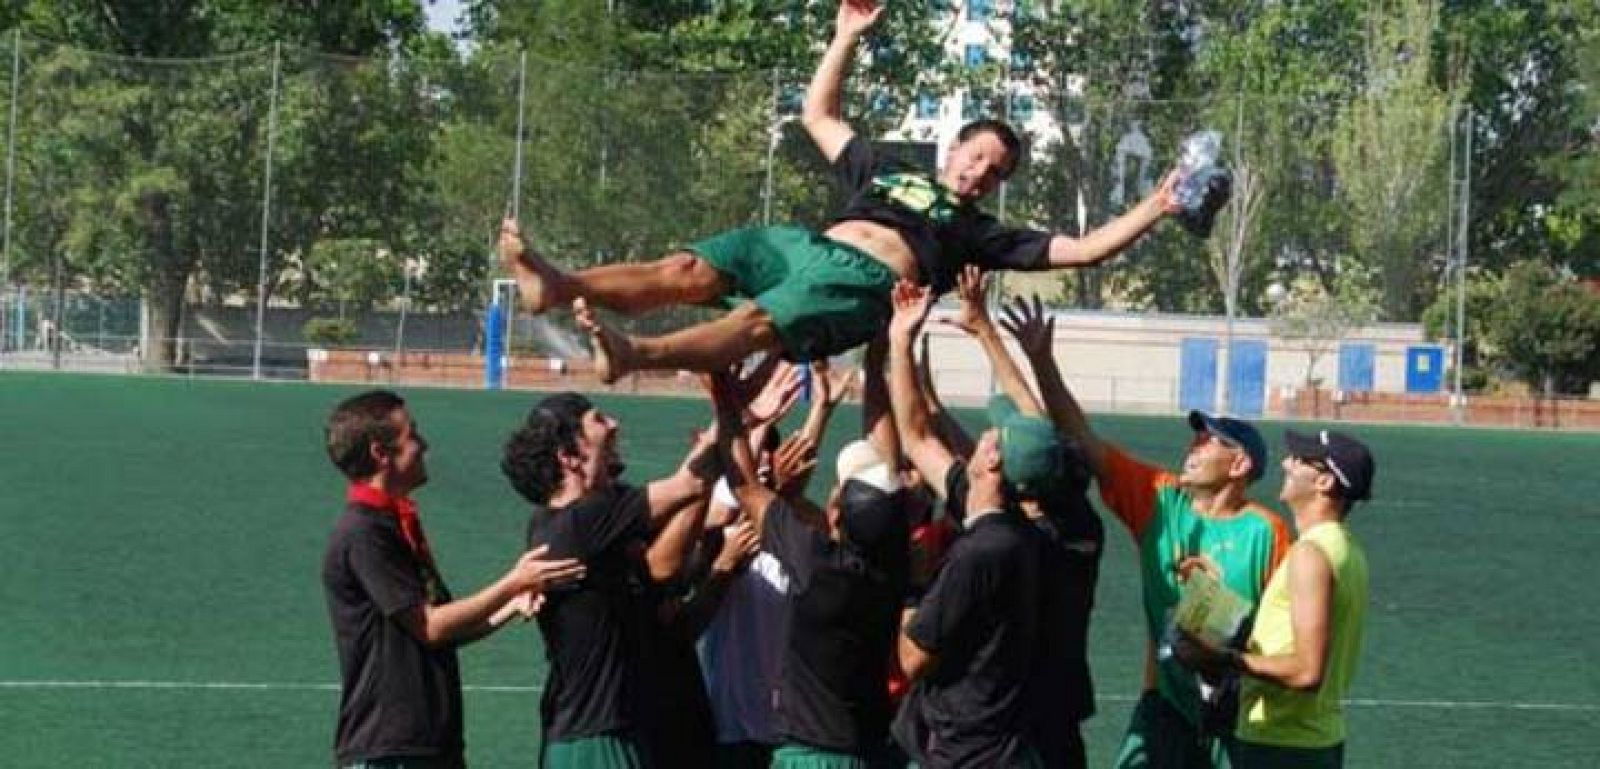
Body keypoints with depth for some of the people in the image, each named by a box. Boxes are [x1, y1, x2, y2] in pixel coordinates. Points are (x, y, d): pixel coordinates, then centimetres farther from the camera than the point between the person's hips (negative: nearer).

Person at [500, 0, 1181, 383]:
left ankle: (631, 354, -57)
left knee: (756, 322, -33)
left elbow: (1082, 249, 19)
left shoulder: (982, 233, 26)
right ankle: (556, 285, -42)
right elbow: (818, 116, 42)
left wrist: (1150, 211, 12)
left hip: (865, 283, -5)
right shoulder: (887, 173, 37)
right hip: (805, 246, 5)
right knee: (689, 271, -22)